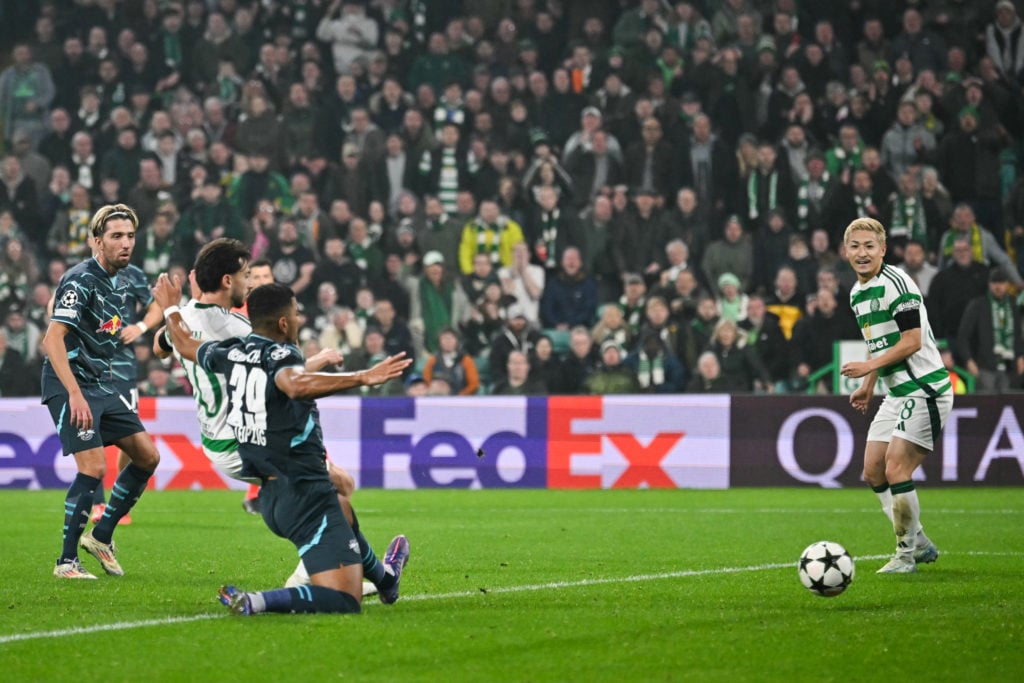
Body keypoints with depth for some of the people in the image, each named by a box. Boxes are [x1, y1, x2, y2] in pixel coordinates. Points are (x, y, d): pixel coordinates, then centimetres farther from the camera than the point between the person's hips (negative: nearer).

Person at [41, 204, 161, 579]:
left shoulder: (125, 282, 9)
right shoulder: (80, 280, -17)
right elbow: (53, 339, -25)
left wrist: (138, 327, 5)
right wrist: (75, 394, -32)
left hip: (108, 389, 9)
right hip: (73, 387, -9)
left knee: (148, 456, 6)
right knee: (94, 467, -17)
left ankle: (101, 536, 20)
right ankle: (67, 561, -7)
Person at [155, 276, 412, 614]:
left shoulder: (232, 353, 7)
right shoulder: (281, 355, -15)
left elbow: (186, 344, 27)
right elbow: (295, 384, -40)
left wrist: (170, 308, 47)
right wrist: (362, 378, -45)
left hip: (272, 498, 10)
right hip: (305, 496, -10)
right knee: (344, 602, -15)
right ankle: (256, 602, -24)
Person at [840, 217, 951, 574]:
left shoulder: (896, 283, -16)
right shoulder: (857, 293, 13)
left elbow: (912, 342, -20)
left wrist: (868, 367, -17)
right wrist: (868, 386, 20)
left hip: (924, 389, -10)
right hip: (896, 394, 10)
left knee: (896, 469, -14)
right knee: (873, 471, 8)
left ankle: (907, 553, -1)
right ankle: (919, 543, 19)